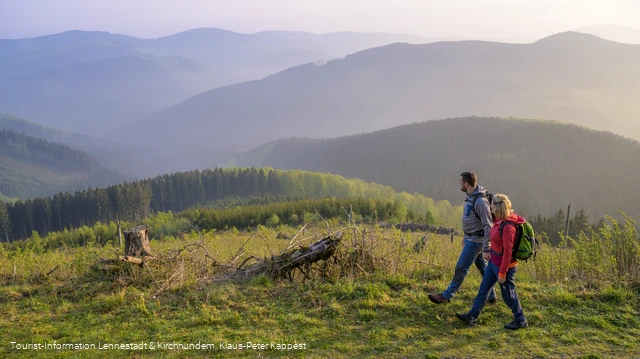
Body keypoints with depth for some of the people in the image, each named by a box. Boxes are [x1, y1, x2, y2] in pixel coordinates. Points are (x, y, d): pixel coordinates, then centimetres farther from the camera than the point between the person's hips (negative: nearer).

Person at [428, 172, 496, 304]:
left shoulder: (480, 201, -25)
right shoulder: (471, 197, 5)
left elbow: (488, 226, -24)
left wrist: (486, 249, -24)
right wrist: (466, 236, 24)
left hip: (476, 241, -9)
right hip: (471, 238, 9)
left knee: (461, 267, -1)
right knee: (482, 267, 16)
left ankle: (447, 295, 9)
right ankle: (491, 296, 27)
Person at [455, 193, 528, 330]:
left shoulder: (508, 226, -27)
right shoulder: (500, 220, -1)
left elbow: (508, 251, -24)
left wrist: (502, 272, -20)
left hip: (504, 264, -9)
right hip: (494, 261, 9)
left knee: (508, 294, 8)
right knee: (484, 288, 15)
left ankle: (520, 321, 27)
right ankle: (472, 316, 26)